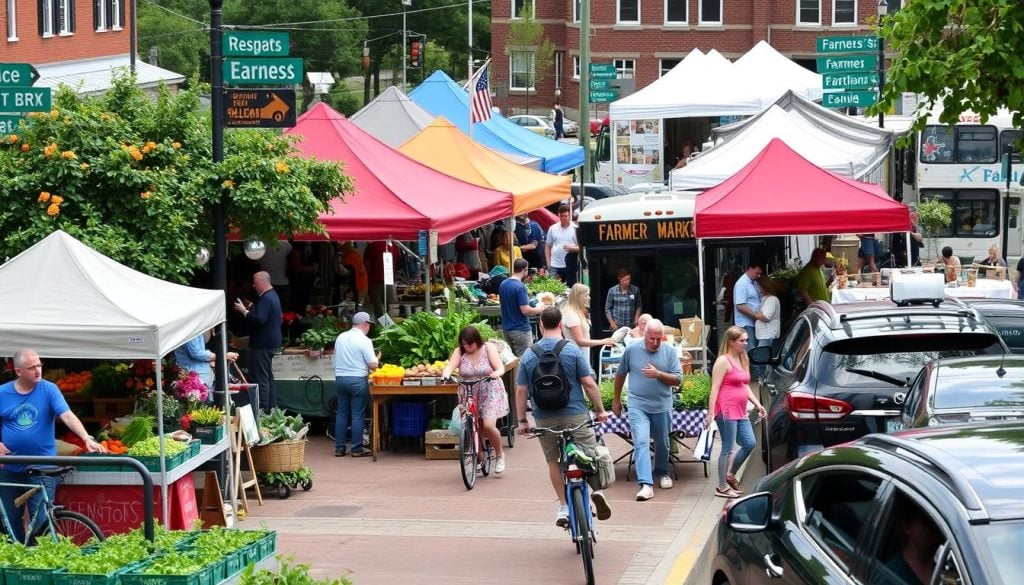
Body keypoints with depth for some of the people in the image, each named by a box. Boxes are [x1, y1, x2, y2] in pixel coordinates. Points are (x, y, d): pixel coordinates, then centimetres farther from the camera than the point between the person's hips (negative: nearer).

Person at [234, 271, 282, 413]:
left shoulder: (266, 299, -19)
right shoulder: (272, 296, 16)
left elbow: (259, 320, -29)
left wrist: (244, 311, -19)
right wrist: (252, 309, 14)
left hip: (262, 344, -11)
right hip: (271, 342, 11)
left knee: (261, 378, -10)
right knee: (268, 376, 18)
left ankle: (263, 410, -11)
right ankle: (272, 407, 24)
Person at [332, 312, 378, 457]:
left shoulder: (341, 338, 7)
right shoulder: (364, 340, -11)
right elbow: (373, 365, -12)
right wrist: (377, 358, 8)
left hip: (340, 378, 5)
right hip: (358, 380, -5)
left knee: (342, 414, 11)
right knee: (357, 415, 0)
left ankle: (339, 448, 11)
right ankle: (357, 448, 2)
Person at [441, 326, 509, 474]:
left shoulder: (488, 348, -7)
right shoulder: (459, 352, -3)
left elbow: (500, 368, -14)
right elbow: (450, 366, -19)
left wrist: (496, 373, -38)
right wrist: (445, 374, -42)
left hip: (490, 392, -3)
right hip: (469, 394, 3)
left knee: (488, 426, -17)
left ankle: (500, 455, 7)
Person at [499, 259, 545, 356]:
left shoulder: (503, 285, 5)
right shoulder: (520, 287, -20)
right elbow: (525, 310, -22)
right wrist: (539, 309, -5)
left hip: (506, 329, 8)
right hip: (520, 330, -8)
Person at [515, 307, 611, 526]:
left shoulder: (528, 355, 1)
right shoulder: (572, 351, -6)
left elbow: (521, 391, 2)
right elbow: (589, 384, -7)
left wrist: (522, 421, 8)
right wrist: (600, 410, 3)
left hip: (544, 418, 2)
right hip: (575, 414, -2)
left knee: (554, 461, 12)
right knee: (589, 454, 7)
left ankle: (564, 507, 11)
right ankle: (597, 489, -16)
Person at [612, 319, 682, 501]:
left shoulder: (670, 352, -1)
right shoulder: (632, 350, -2)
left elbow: (677, 380, -4)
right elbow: (620, 376, 11)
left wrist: (658, 374, -20)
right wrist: (616, 400, 15)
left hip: (662, 406, 2)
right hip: (638, 406, -2)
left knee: (662, 443, 17)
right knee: (641, 442, -16)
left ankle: (662, 473, 42)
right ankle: (646, 484, -22)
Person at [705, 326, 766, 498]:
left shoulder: (743, 360, 16)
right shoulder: (723, 361, -10)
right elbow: (715, 388, -14)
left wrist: (757, 404, 14)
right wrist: (711, 413, -19)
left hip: (740, 412, 9)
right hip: (726, 411, -9)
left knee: (749, 443, 8)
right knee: (728, 449, -4)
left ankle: (730, 474, 26)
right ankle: (722, 487, 4)